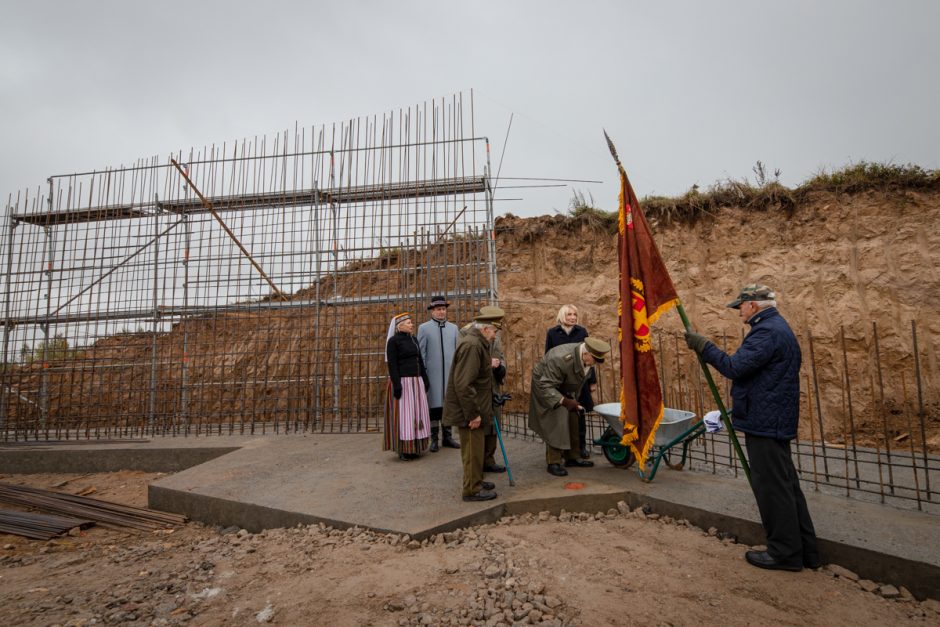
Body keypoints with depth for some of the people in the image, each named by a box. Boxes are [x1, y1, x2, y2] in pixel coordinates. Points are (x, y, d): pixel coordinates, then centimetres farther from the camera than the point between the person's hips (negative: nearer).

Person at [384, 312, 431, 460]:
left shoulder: (413, 339, 14)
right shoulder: (393, 341, -7)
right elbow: (392, 365, -13)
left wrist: (425, 380, 13)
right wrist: (397, 385, -19)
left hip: (416, 382, 7)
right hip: (402, 382, -7)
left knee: (416, 413, 8)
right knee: (403, 414, -3)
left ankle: (414, 447, 18)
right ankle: (402, 450, 5)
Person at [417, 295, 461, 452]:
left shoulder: (453, 328, 10)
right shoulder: (424, 328, 0)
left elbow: (458, 351, 11)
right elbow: (421, 354, -1)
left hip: (450, 374, 3)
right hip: (433, 374, -3)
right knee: (434, 405, 3)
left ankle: (447, 437, 21)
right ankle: (434, 439, 14)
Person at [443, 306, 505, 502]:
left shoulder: (477, 342, 10)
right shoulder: (471, 345, -24)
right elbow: (463, 384, -28)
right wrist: (473, 414, -23)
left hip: (473, 408, 10)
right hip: (468, 411, -10)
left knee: (475, 447, 22)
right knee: (473, 449, 3)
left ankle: (475, 481, 38)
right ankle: (471, 489, 18)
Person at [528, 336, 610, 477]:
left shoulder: (588, 357, -15)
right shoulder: (561, 359, -40)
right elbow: (545, 386, -36)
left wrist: (574, 397, 12)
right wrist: (563, 401, -44)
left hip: (565, 389, 8)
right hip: (546, 387, -8)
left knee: (572, 422, 8)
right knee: (555, 423, -13)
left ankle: (571, 458, 20)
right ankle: (553, 463, -3)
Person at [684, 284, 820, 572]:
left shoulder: (767, 331, -18)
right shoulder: (777, 327, 16)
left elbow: (735, 367, -24)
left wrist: (704, 346, -15)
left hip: (765, 423, -11)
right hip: (775, 421, 11)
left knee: (772, 486, 0)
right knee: (785, 484, 17)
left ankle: (785, 552, 12)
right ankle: (804, 550, 28)